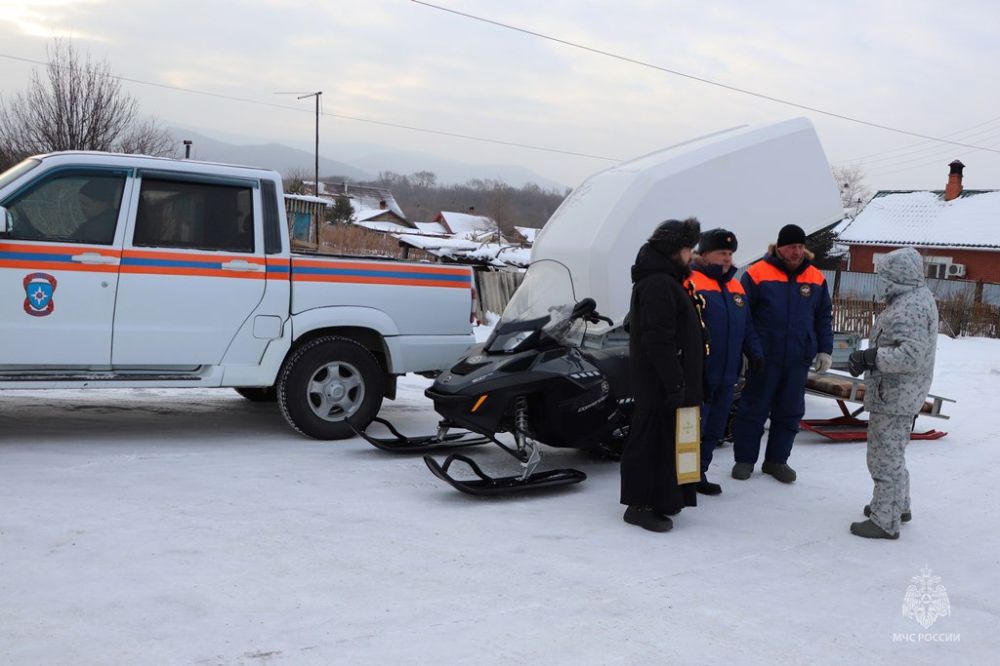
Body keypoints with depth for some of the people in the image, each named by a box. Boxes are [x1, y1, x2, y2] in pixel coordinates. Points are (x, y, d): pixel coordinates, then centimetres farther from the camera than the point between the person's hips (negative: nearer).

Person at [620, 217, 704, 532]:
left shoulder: (665, 280, 17)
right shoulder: (658, 284, -18)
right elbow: (658, 340, -24)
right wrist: (675, 383, -24)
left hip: (667, 380, 11)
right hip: (661, 383, -11)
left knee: (665, 439, 17)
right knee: (654, 439, -6)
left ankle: (663, 498, 27)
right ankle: (641, 505, 0)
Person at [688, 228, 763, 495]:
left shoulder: (736, 287, 17)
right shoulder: (690, 283, -9)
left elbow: (747, 325, 25)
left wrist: (755, 352, 12)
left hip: (726, 374, 8)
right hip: (698, 374, -8)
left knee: (714, 430, 13)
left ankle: (698, 474, 24)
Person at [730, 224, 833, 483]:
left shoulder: (816, 279, 7)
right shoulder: (758, 273, -6)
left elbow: (824, 318, 15)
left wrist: (824, 350, 9)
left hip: (799, 359, 4)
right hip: (764, 357, -4)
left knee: (790, 412, 10)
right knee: (754, 409, 4)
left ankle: (777, 460, 22)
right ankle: (744, 459, 15)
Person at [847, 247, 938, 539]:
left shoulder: (910, 309, -24)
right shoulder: (918, 297, 10)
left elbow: (911, 356, -31)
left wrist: (870, 358, -27)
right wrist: (870, 357, 9)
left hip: (894, 397, -11)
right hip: (899, 395, 11)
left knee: (885, 457, -3)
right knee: (891, 452, 25)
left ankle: (885, 521, 5)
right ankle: (898, 505, 39)